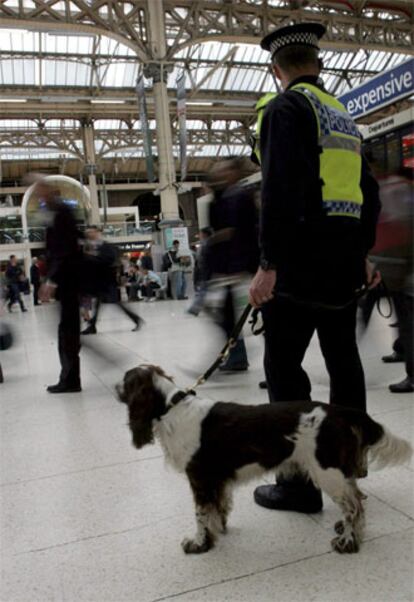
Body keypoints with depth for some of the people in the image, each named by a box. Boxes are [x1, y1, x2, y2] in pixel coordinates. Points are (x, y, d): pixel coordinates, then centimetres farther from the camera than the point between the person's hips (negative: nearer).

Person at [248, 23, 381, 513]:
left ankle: (300, 485, 4)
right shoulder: (344, 116, 18)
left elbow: (281, 188, -19)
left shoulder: (287, 107, -6)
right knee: (343, 360, 15)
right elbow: (368, 192, 19)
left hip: (302, 257, -8)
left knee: (284, 366, -3)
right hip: (345, 259, 9)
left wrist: (268, 264, -20)